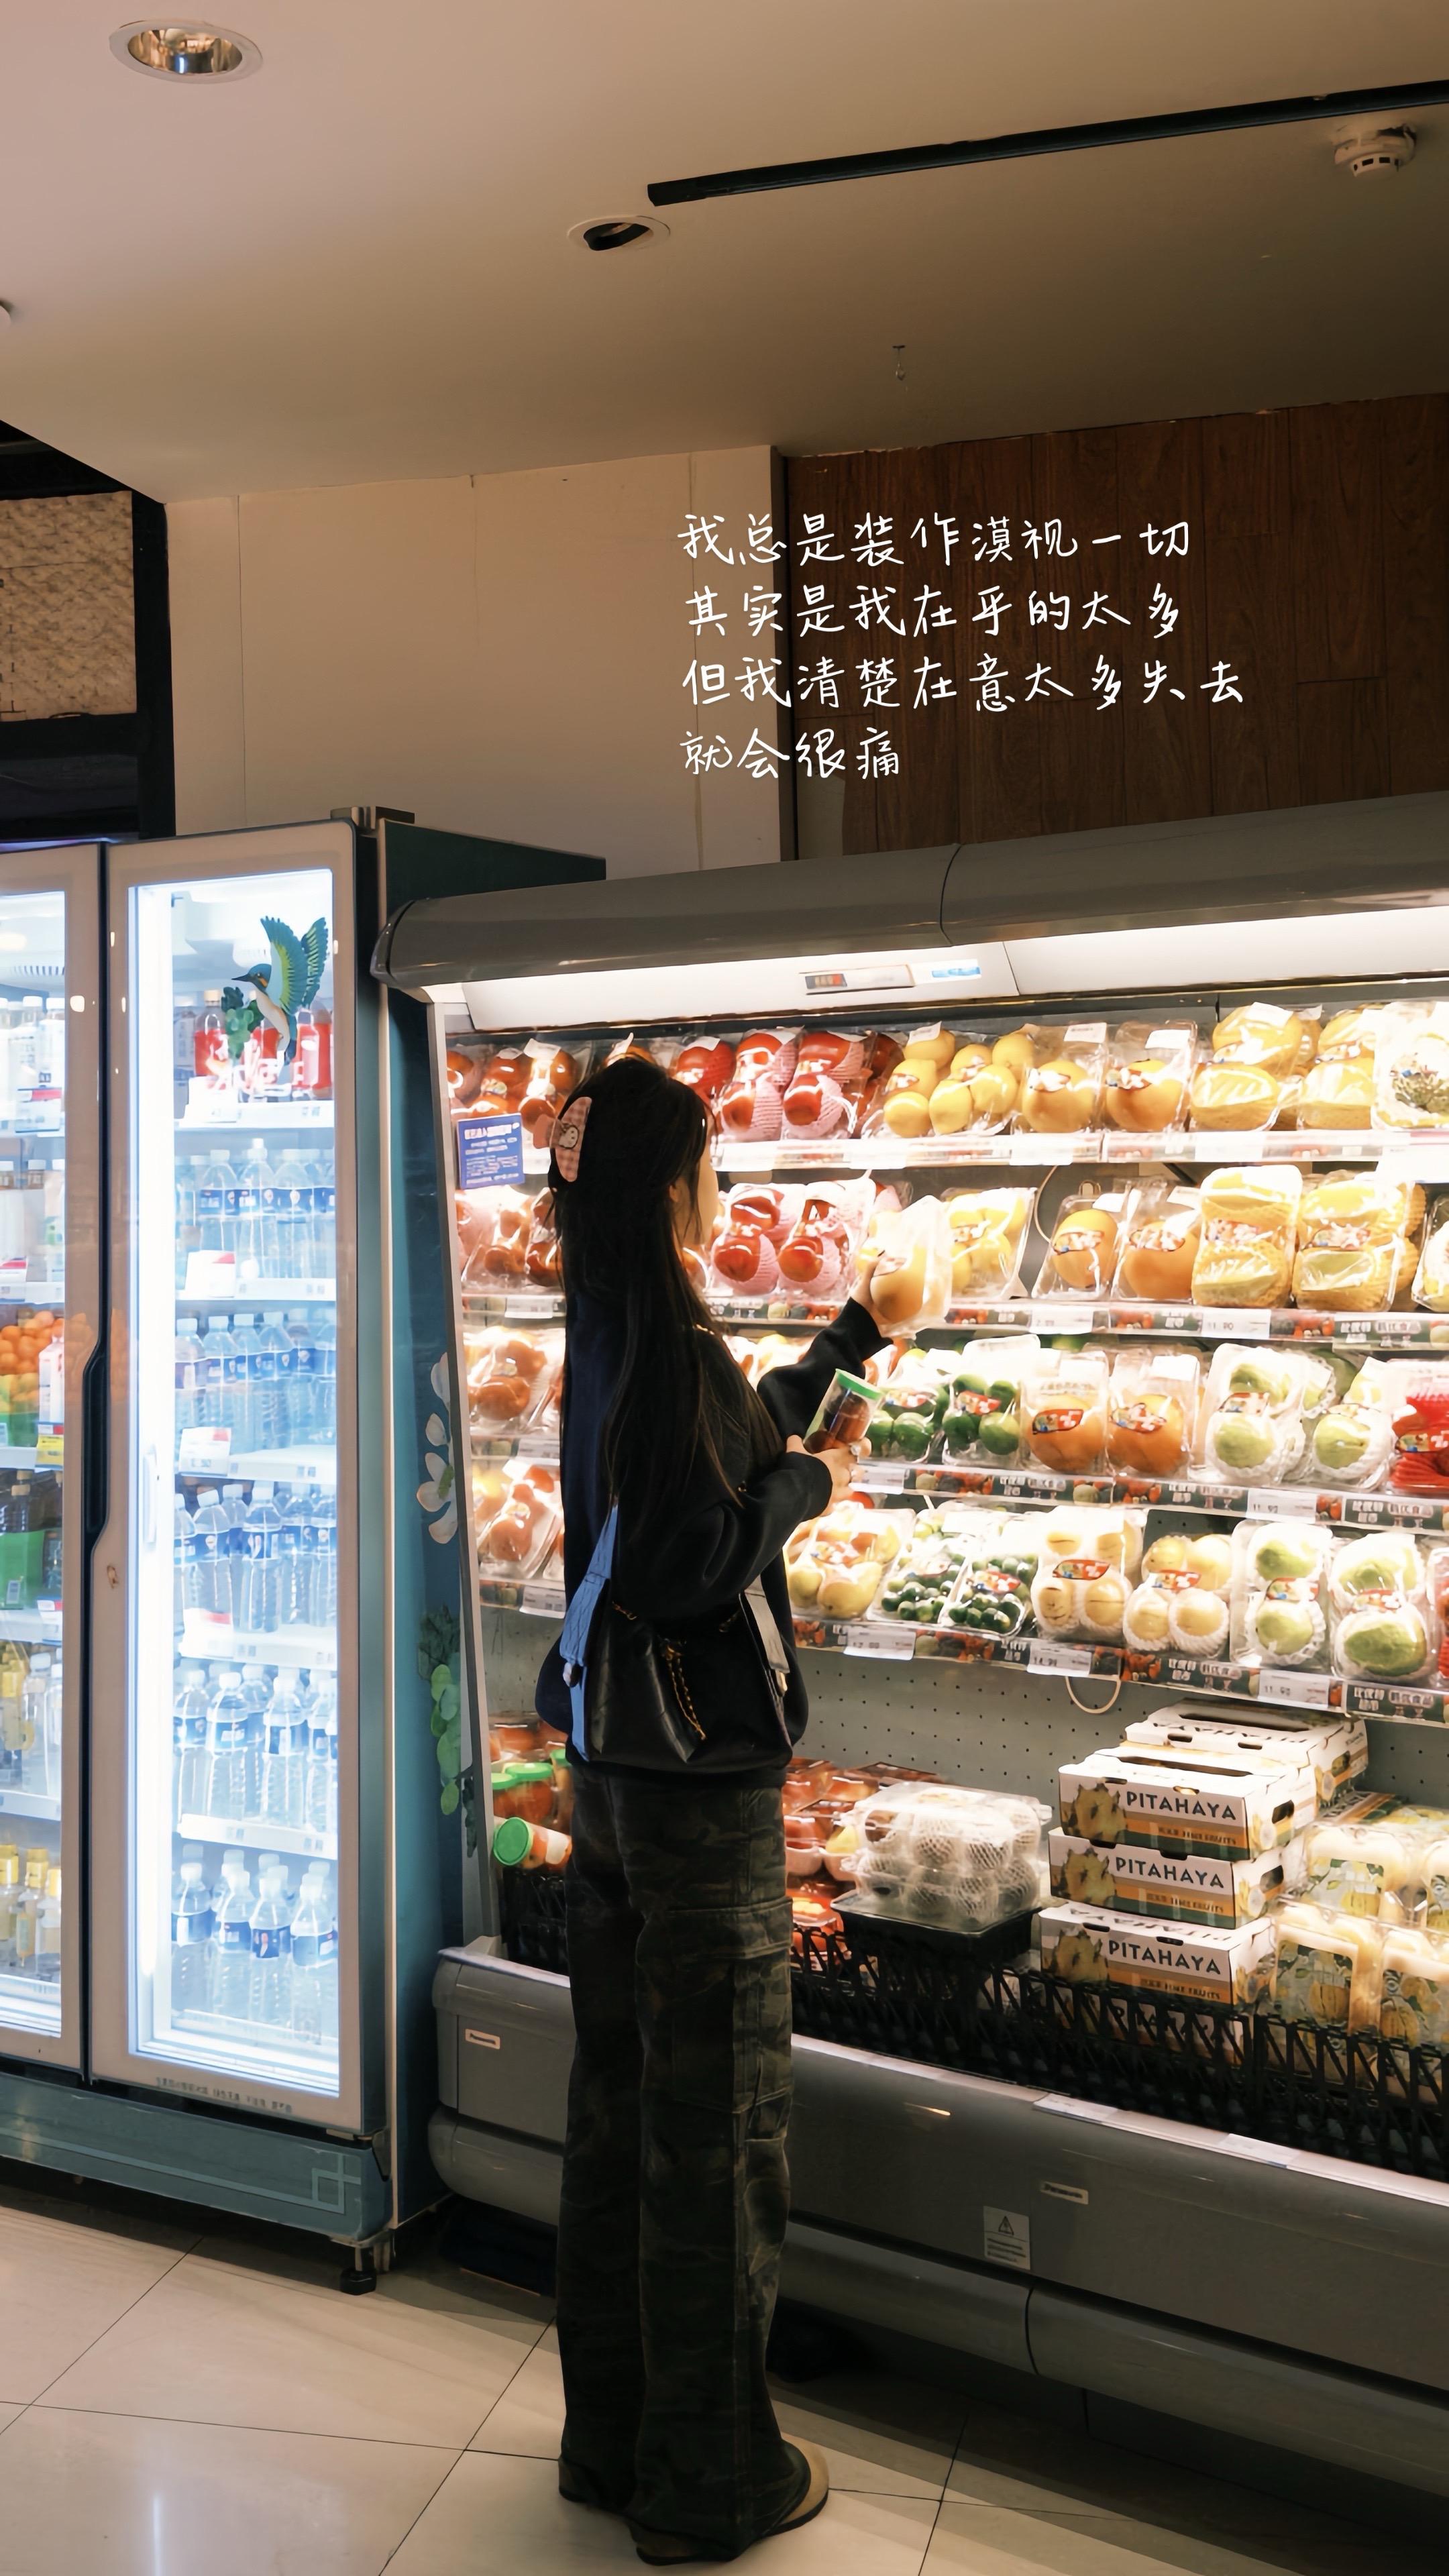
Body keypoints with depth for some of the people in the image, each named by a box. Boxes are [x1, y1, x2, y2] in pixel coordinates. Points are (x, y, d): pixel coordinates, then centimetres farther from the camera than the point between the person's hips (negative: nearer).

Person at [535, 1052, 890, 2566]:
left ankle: (611, 2439, 35)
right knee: (718, 2118, 5)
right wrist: (810, 1486, -10)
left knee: (619, 2098, 18)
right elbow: (692, 1567, -25)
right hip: (700, 1777, -9)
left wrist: (847, 1340, 33)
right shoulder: (675, 1349, -20)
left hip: (612, 1764, 9)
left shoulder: (608, 1340, 8)